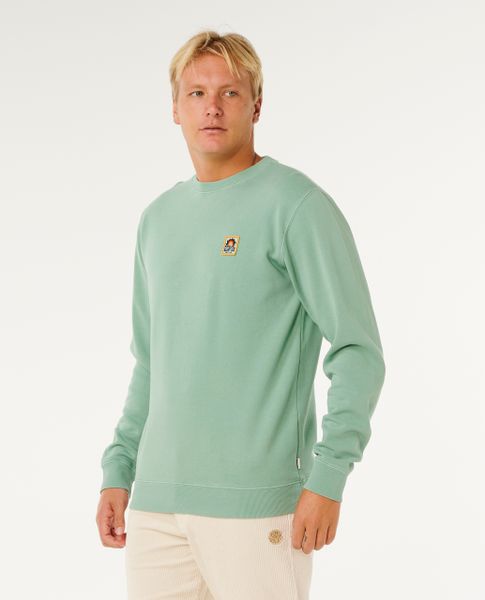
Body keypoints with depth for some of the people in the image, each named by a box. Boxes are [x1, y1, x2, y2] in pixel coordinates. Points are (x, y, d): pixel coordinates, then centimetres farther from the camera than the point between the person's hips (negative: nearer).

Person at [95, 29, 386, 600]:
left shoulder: (297, 205, -6)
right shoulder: (158, 218, 15)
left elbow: (358, 350, -9)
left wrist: (328, 477, -16)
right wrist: (117, 471, 14)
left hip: (256, 503, -6)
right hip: (158, 499, 6)